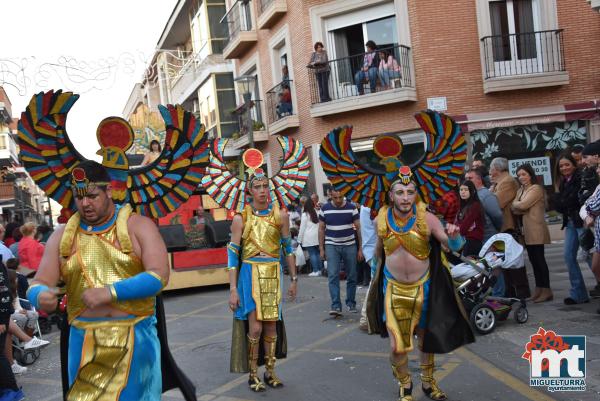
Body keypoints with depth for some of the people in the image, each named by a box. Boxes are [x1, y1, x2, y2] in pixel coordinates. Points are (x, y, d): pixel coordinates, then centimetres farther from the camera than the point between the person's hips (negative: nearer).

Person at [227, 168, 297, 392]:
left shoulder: (280, 215, 1)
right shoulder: (241, 218, -5)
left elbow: (288, 248, 9)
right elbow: (233, 254, -5)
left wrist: (294, 279, 9)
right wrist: (233, 289, -9)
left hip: (274, 274, 2)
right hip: (250, 274, -2)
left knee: (271, 325, 8)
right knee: (255, 327, -6)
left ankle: (270, 372, 25)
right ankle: (253, 375, 13)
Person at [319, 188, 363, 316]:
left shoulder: (352, 208, -3)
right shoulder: (325, 209, 0)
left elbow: (358, 228, 1)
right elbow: (321, 229, 7)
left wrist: (360, 248, 0)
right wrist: (321, 248, 3)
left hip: (350, 246, 0)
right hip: (331, 246, 0)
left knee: (351, 277, 7)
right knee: (333, 275, -10)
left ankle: (351, 304, 22)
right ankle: (336, 306, -10)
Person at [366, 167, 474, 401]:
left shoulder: (426, 219, -15)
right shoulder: (382, 219, -7)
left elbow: (452, 246, -20)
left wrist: (454, 237, -42)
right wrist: (378, 270, 22)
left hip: (422, 287, 0)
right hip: (393, 289, 0)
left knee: (426, 337, 20)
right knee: (397, 346, -5)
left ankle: (428, 382, 44)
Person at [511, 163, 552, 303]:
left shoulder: (536, 189, -8)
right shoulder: (520, 190, 18)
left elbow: (522, 205, -18)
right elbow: (514, 209, 7)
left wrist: (515, 204, 2)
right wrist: (522, 207, -12)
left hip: (536, 230, -8)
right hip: (526, 231, 8)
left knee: (539, 259, -6)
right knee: (533, 260, 11)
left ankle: (546, 290, -1)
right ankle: (539, 289, 17)